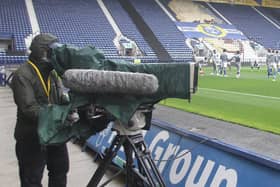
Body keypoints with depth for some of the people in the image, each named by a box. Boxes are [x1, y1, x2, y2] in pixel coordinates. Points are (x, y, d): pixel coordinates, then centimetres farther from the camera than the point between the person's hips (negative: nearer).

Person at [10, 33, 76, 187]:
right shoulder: (22, 75, -18)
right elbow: (29, 108, -28)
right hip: (31, 137, -7)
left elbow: (61, 98, 1)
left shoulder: (52, 72, 7)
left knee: (60, 170, 23)